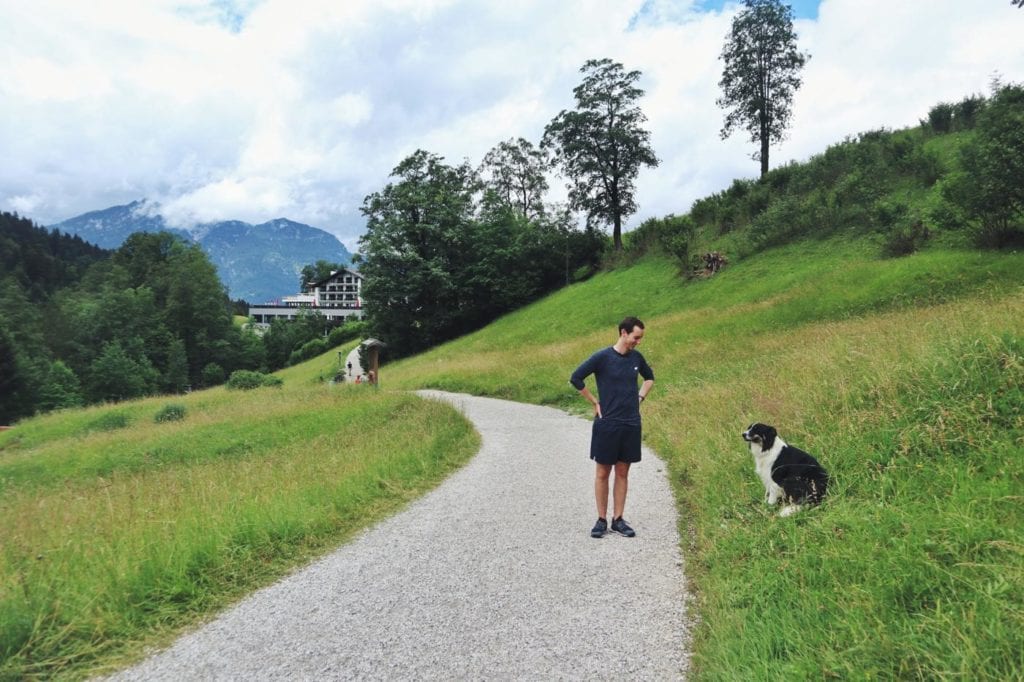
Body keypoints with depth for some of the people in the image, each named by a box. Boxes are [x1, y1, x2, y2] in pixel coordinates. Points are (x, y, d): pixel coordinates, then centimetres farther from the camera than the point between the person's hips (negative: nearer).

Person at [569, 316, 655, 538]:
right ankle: (601, 520, 13)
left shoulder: (637, 357, 5)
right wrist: (596, 403, -7)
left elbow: (649, 377, 24)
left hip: (631, 425, 4)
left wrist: (640, 397, 10)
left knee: (622, 473, 9)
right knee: (603, 473, 4)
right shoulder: (602, 357, -11)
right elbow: (576, 378, -10)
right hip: (607, 424, -4)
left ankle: (618, 519, 16)